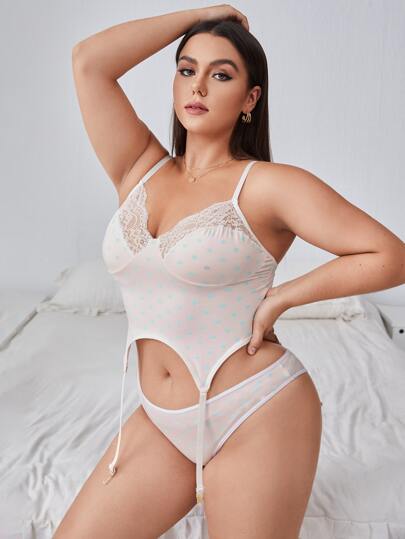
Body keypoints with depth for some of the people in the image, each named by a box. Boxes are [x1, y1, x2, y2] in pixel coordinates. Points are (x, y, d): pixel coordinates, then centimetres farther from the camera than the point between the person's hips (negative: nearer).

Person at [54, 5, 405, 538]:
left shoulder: (269, 185, -10)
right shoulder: (141, 171, 4)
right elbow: (89, 60, -4)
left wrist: (279, 298, -11)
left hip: (257, 418, -4)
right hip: (161, 421, 5)